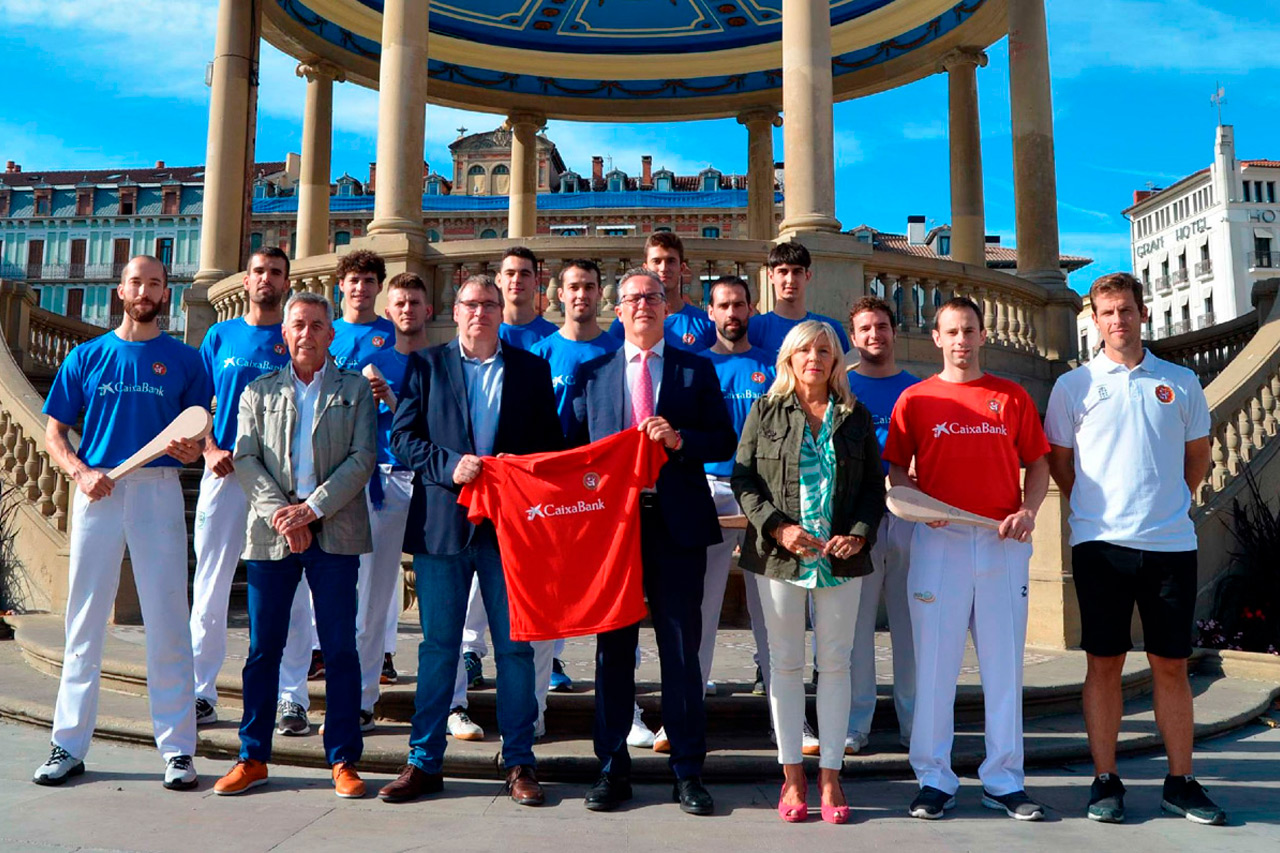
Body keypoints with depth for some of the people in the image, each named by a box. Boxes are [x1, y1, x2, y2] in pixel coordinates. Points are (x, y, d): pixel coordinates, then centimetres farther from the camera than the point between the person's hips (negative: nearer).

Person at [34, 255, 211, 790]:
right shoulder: (86, 357, 11)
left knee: (167, 620, -2)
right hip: (97, 491, 2)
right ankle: (69, 744, 17)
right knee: (85, 617, 6)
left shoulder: (184, 359, 9)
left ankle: (177, 748, 5)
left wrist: (193, 450, -12)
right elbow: (54, 431, 10)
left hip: (159, 490, -1)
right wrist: (80, 470, -8)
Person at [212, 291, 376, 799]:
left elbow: (363, 459, -1)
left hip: (334, 532, -1)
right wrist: (279, 512, -10)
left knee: (340, 649, 1)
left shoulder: (355, 390, 9)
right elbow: (245, 459, 5)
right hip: (271, 531, 2)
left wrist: (312, 507, -11)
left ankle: (343, 761, 11)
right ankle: (253, 757, 20)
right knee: (263, 648, 6)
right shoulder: (259, 391, 14)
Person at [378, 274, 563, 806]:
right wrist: (450, 464, -13)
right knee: (438, 645, 7)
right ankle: (424, 761, 19)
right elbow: (401, 437, 2)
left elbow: (552, 443, 8)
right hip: (443, 521, 0)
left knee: (515, 646, 5)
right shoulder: (427, 365, 9)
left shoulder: (532, 369, 10)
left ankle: (519, 762, 16)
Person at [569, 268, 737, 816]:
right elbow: (575, 447, 8)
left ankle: (687, 772, 16)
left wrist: (680, 440, -14)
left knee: (682, 651, 4)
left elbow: (724, 442, 3)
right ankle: (613, 768, 20)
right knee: (612, 648, 8)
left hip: (678, 525, -1)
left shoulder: (697, 370, 8)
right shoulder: (592, 374, 11)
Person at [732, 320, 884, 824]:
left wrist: (859, 534, -7)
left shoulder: (856, 417, 9)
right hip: (779, 555, -1)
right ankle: (792, 776, 16)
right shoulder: (766, 412, 5)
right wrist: (778, 527, -13)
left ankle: (830, 776, 16)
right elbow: (743, 480, 0)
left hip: (841, 558, 1)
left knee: (835, 663, 5)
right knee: (785, 663, 6)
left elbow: (874, 486, 9)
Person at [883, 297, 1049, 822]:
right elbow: (896, 467, 6)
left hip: (1003, 543, 2)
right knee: (934, 661, 2)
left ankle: (1004, 780, 20)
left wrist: (1028, 511, -5)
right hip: (939, 542, -1)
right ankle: (934, 779, 13)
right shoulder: (915, 399, 6)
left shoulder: (1013, 397, 9)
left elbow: (1037, 462, 11)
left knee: (1004, 662, 8)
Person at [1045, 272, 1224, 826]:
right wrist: (1096, 508, 5)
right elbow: (1058, 460, 10)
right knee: (1104, 662, 4)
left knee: (1172, 664, 7)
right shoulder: (1074, 385, 4)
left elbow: (1198, 455, 17)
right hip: (1100, 542, -1)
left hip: (1170, 542, 1)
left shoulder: (1180, 382, 8)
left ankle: (1181, 782, 19)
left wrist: (1172, 503, 9)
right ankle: (1105, 781, 14)